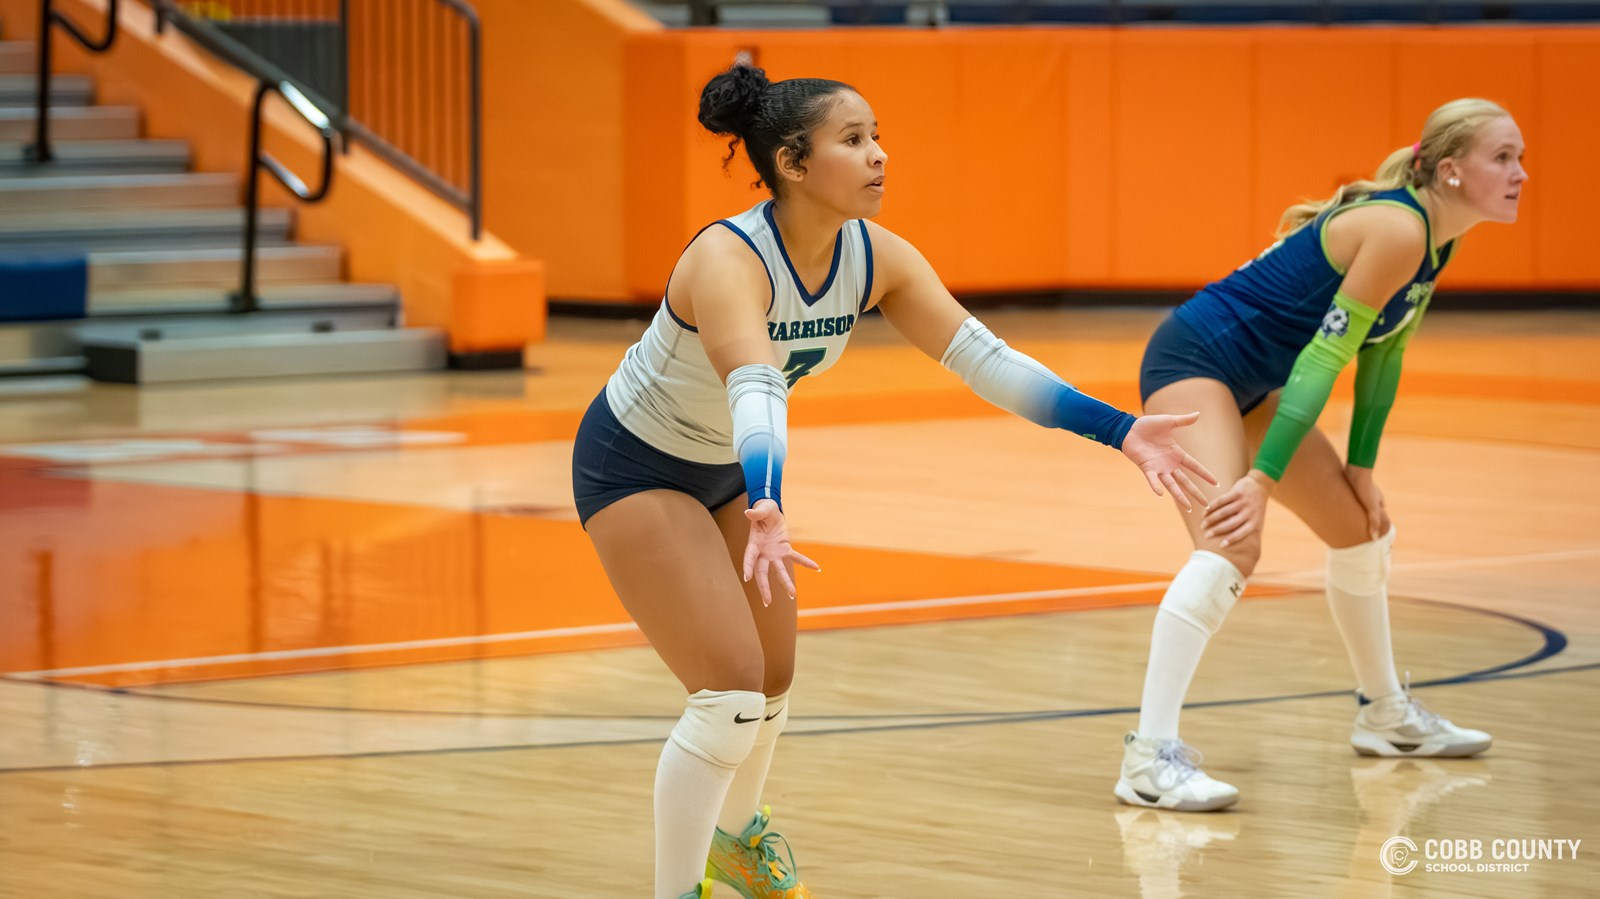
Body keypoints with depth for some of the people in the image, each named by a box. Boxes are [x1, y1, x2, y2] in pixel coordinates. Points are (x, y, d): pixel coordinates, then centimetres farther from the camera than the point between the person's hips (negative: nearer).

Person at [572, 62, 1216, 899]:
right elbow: (752, 390, -51)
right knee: (730, 694, -16)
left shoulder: (876, 259, -14)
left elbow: (983, 356, -17)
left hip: (730, 469, 8)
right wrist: (766, 513, -68)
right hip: (636, 467, -8)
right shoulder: (727, 261, -35)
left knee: (772, 685, 19)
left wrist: (1121, 429, -25)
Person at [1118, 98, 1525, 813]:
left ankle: (1386, 714, 37)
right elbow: (1325, 356, -27)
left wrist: (1361, 468, 11)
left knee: (1360, 527, 19)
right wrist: (1264, 479, -29)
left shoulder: (1436, 240, 5)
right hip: (1195, 359, -10)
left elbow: (1383, 351, 14)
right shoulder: (1397, 230, -24)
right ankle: (1150, 757, -33)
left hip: (1251, 384, 10)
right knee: (1230, 546, -28)